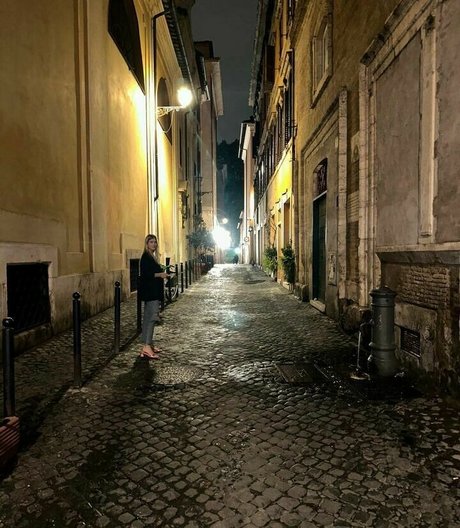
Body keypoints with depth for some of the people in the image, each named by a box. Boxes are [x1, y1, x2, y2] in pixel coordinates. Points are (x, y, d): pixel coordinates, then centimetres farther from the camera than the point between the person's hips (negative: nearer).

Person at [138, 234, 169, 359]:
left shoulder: (152, 256, 18)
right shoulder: (146, 257, -11)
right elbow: (145, 274, -20)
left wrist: (162, 274, 14)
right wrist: (160, 275, -21)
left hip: (154, 292, 10)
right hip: (150, 292, -10)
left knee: (148, 317, 12)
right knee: (152, 317, -15)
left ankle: (148, 345, 19)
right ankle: (146, 347, -17)